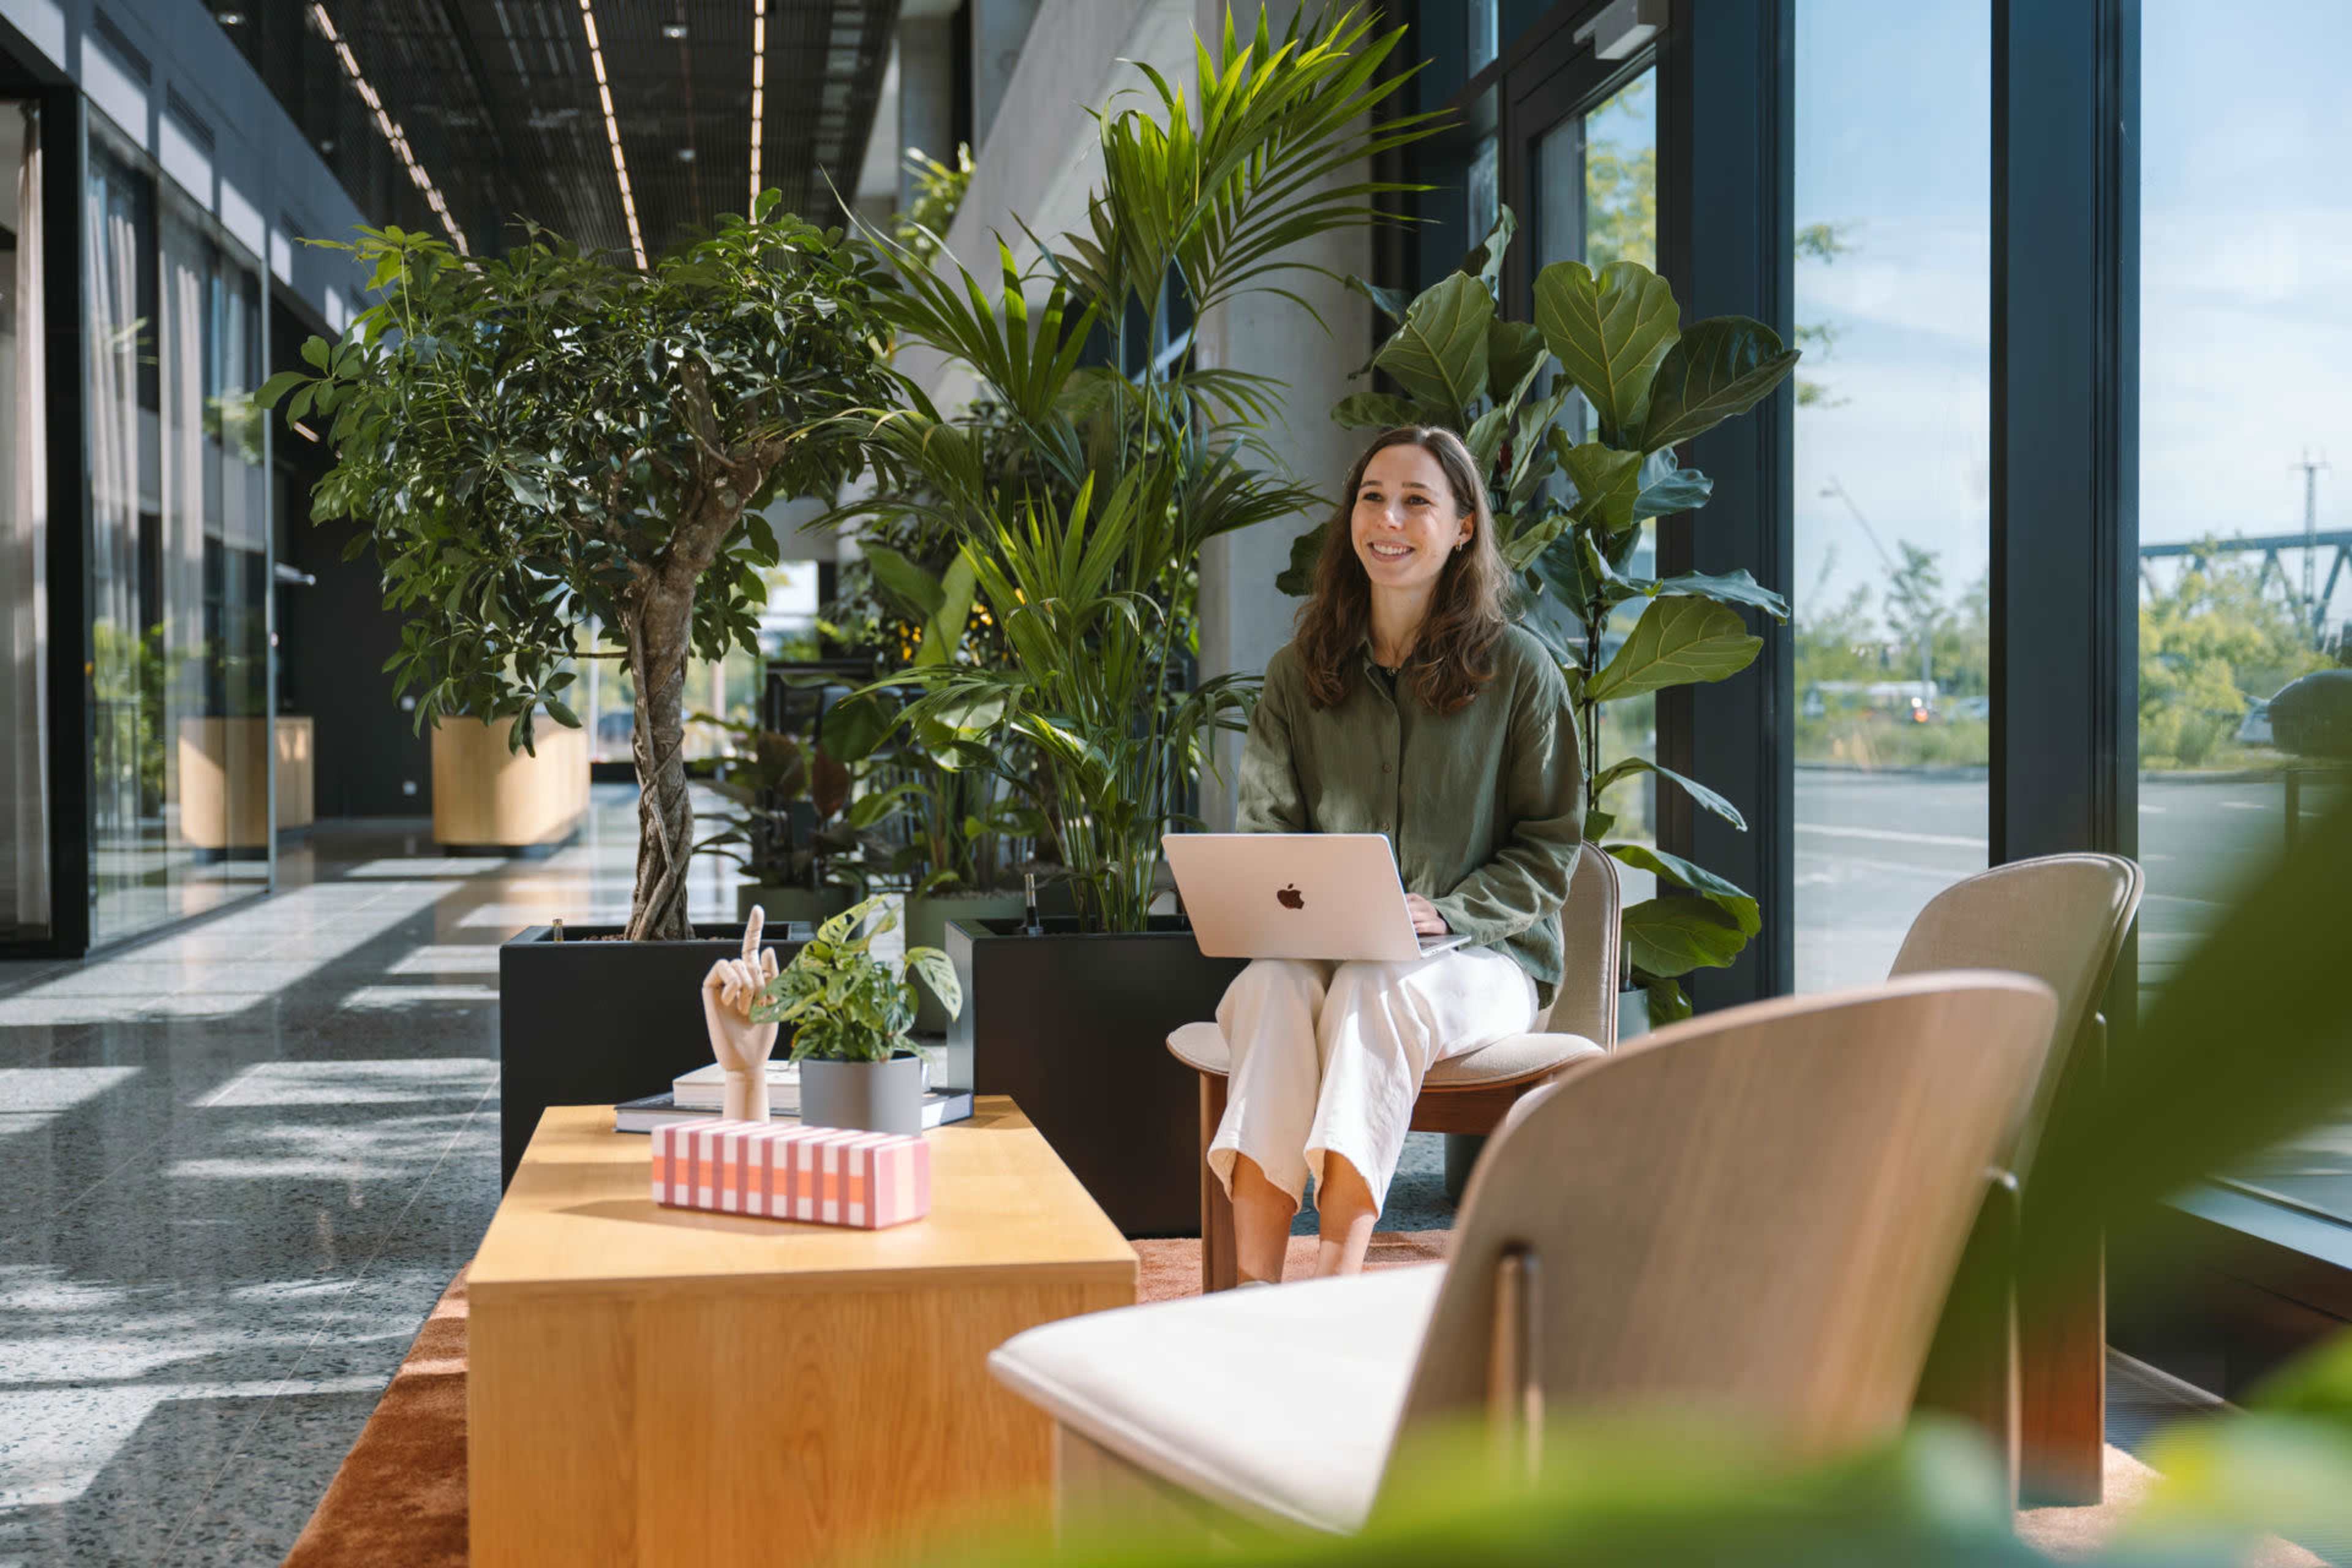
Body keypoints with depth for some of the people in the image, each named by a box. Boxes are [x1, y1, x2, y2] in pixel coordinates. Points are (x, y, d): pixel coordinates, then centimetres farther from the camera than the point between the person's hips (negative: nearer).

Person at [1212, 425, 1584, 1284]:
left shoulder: (1517, 667, 2)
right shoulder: (1301, 671, 11)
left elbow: (1551, 848, 1)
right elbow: (1263, 827, 11)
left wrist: (1447, 911, -14)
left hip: (1481, 956, -2)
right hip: (1325, 946, 2)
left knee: (1373, 989, -36)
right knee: (1271, 987, -32)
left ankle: (1337, 1284, -38)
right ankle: (1253, 1288, -38)